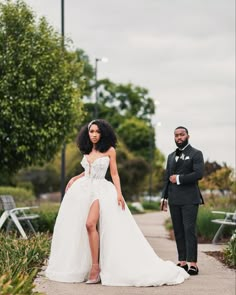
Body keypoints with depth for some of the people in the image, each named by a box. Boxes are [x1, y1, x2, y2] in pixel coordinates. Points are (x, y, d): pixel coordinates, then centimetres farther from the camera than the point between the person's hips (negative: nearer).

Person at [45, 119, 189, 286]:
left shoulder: (109, 150, 0)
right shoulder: (86, 151, 14)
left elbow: (114, 174, 0)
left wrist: (119, 193, -11)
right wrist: (74, 178, 11)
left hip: (100, 189, -6)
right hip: (82, 189, 6)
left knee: (90, 224, -24)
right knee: (74, 226, 1)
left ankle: (96, 267, -21)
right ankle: (80, 265, 10)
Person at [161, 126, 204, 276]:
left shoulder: (196, 154, 1)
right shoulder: (171, 156, 20)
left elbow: (199, 174, -12)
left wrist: (179, 178, -10)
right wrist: (164, 197, 14)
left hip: (189, 199, -6)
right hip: (174, 199, 6)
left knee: (189, 230, -11)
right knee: (178, 231, 4)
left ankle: (192, 264, -12)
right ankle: (182, 262, 7)